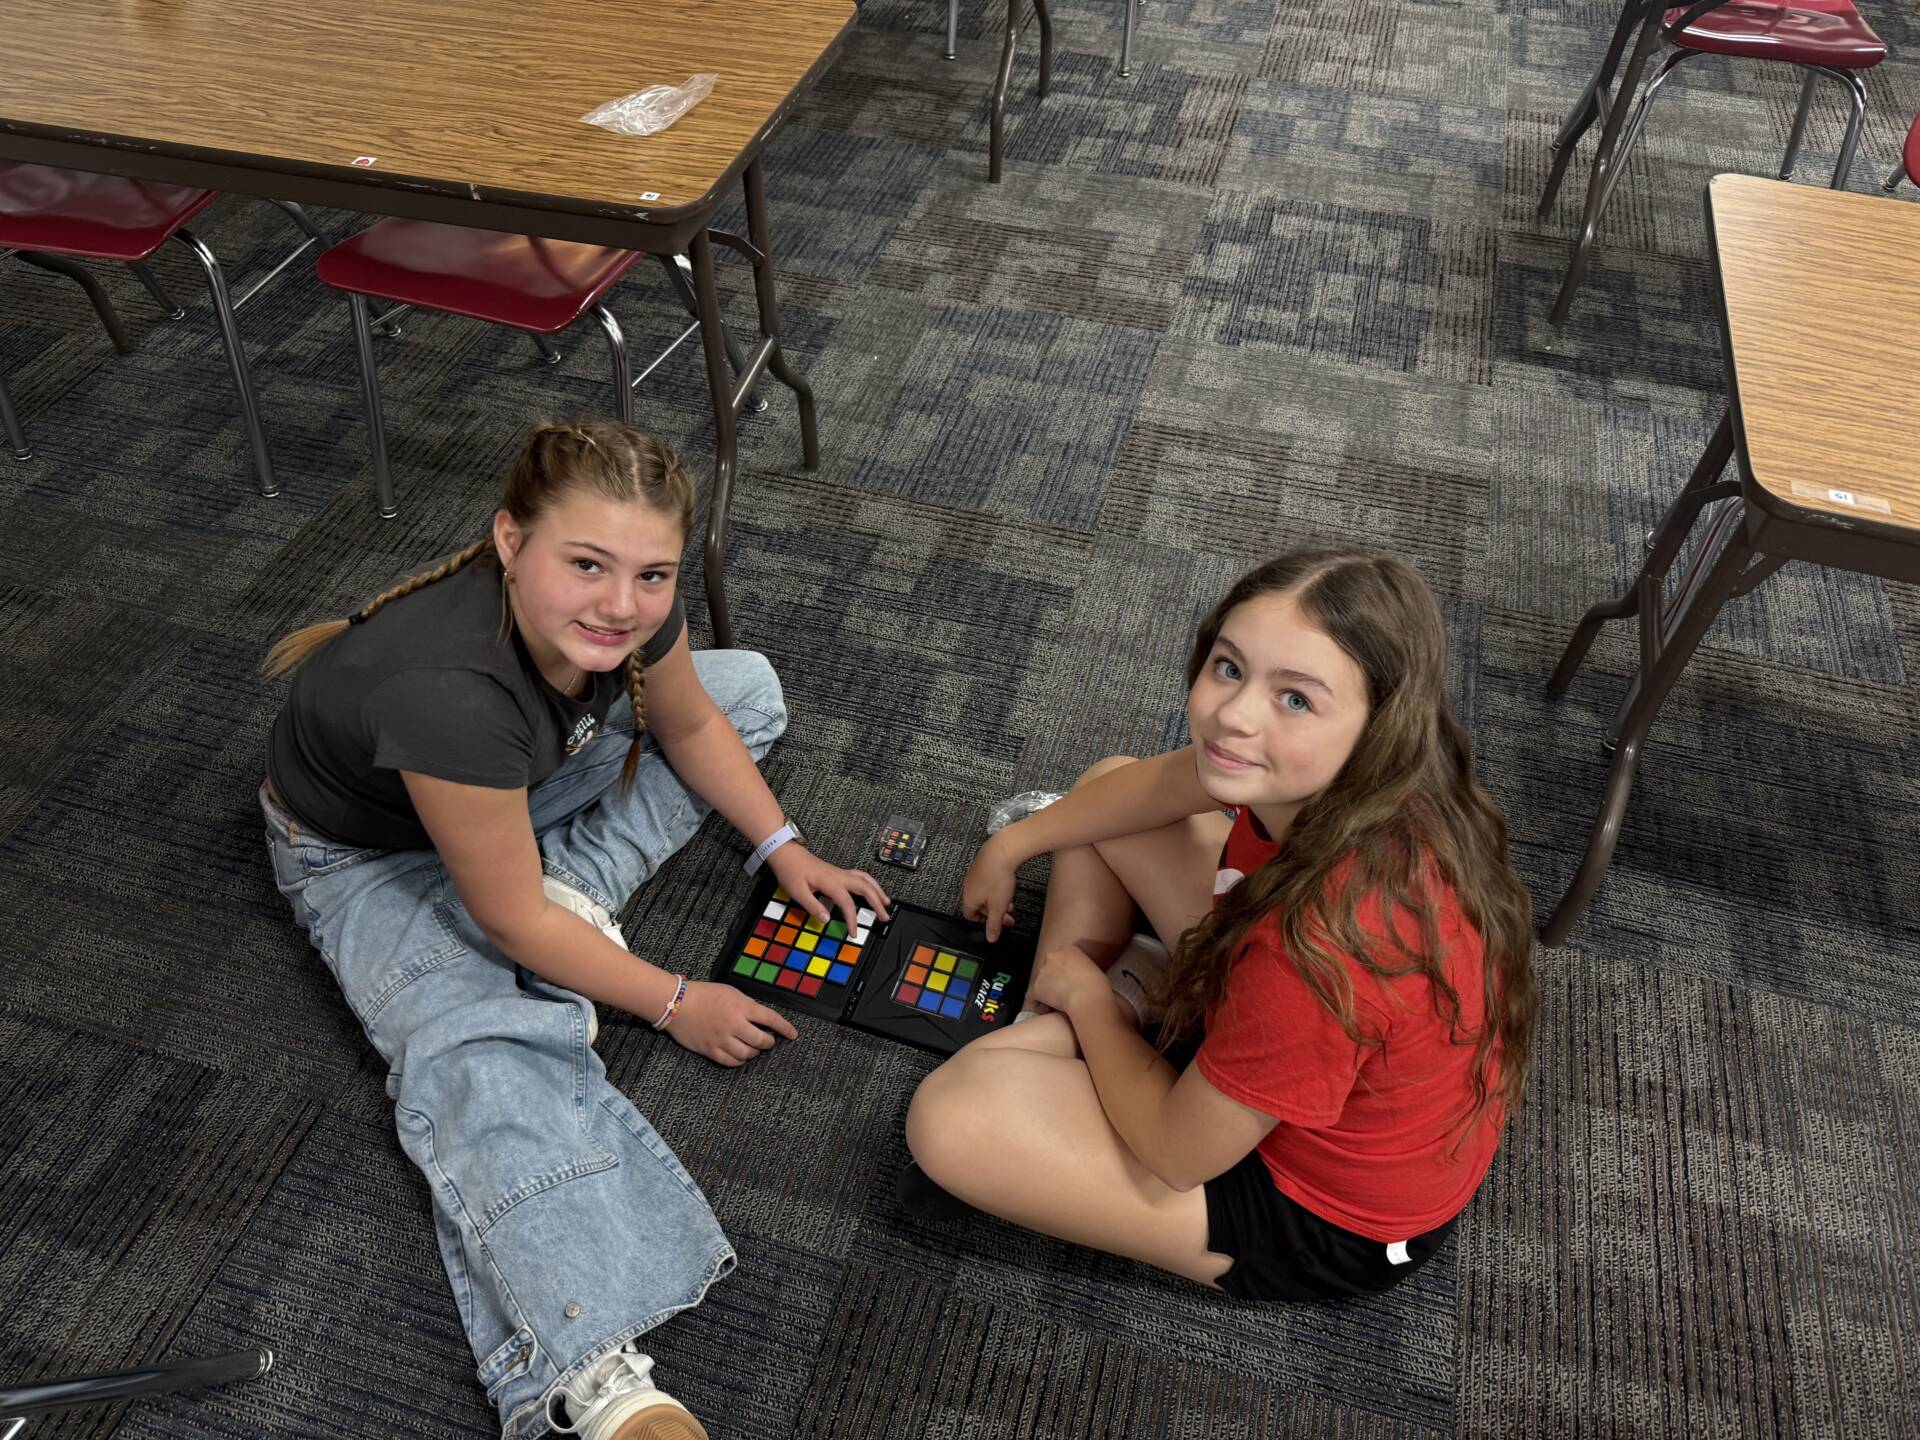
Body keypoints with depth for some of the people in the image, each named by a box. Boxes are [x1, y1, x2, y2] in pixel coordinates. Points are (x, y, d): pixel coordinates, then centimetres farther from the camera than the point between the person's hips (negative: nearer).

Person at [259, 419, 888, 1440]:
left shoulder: (626, 609, -26)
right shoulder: (449, 688, -44)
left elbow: (690, 724, -2)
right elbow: (509, 919, -31)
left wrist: (783, 849, -5)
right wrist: (673, 1002, -21)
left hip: (525, 773, 7)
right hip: (368, 853, -6)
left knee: (749, 686, 3)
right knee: (476, 1048, -33)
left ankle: (574, 882, -9)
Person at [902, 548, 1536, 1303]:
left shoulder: (1324, 948, -43)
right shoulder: (1313, 779, -21)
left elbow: (1177, 1151, -26)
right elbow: (1161, 782, 3)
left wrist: (1086, 993, -10)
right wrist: (1011, 845, 11)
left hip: (1329, 1211, -7)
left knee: (950, 1114, -22)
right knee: (1104, 783, 7)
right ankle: (1058, 1036, 9)